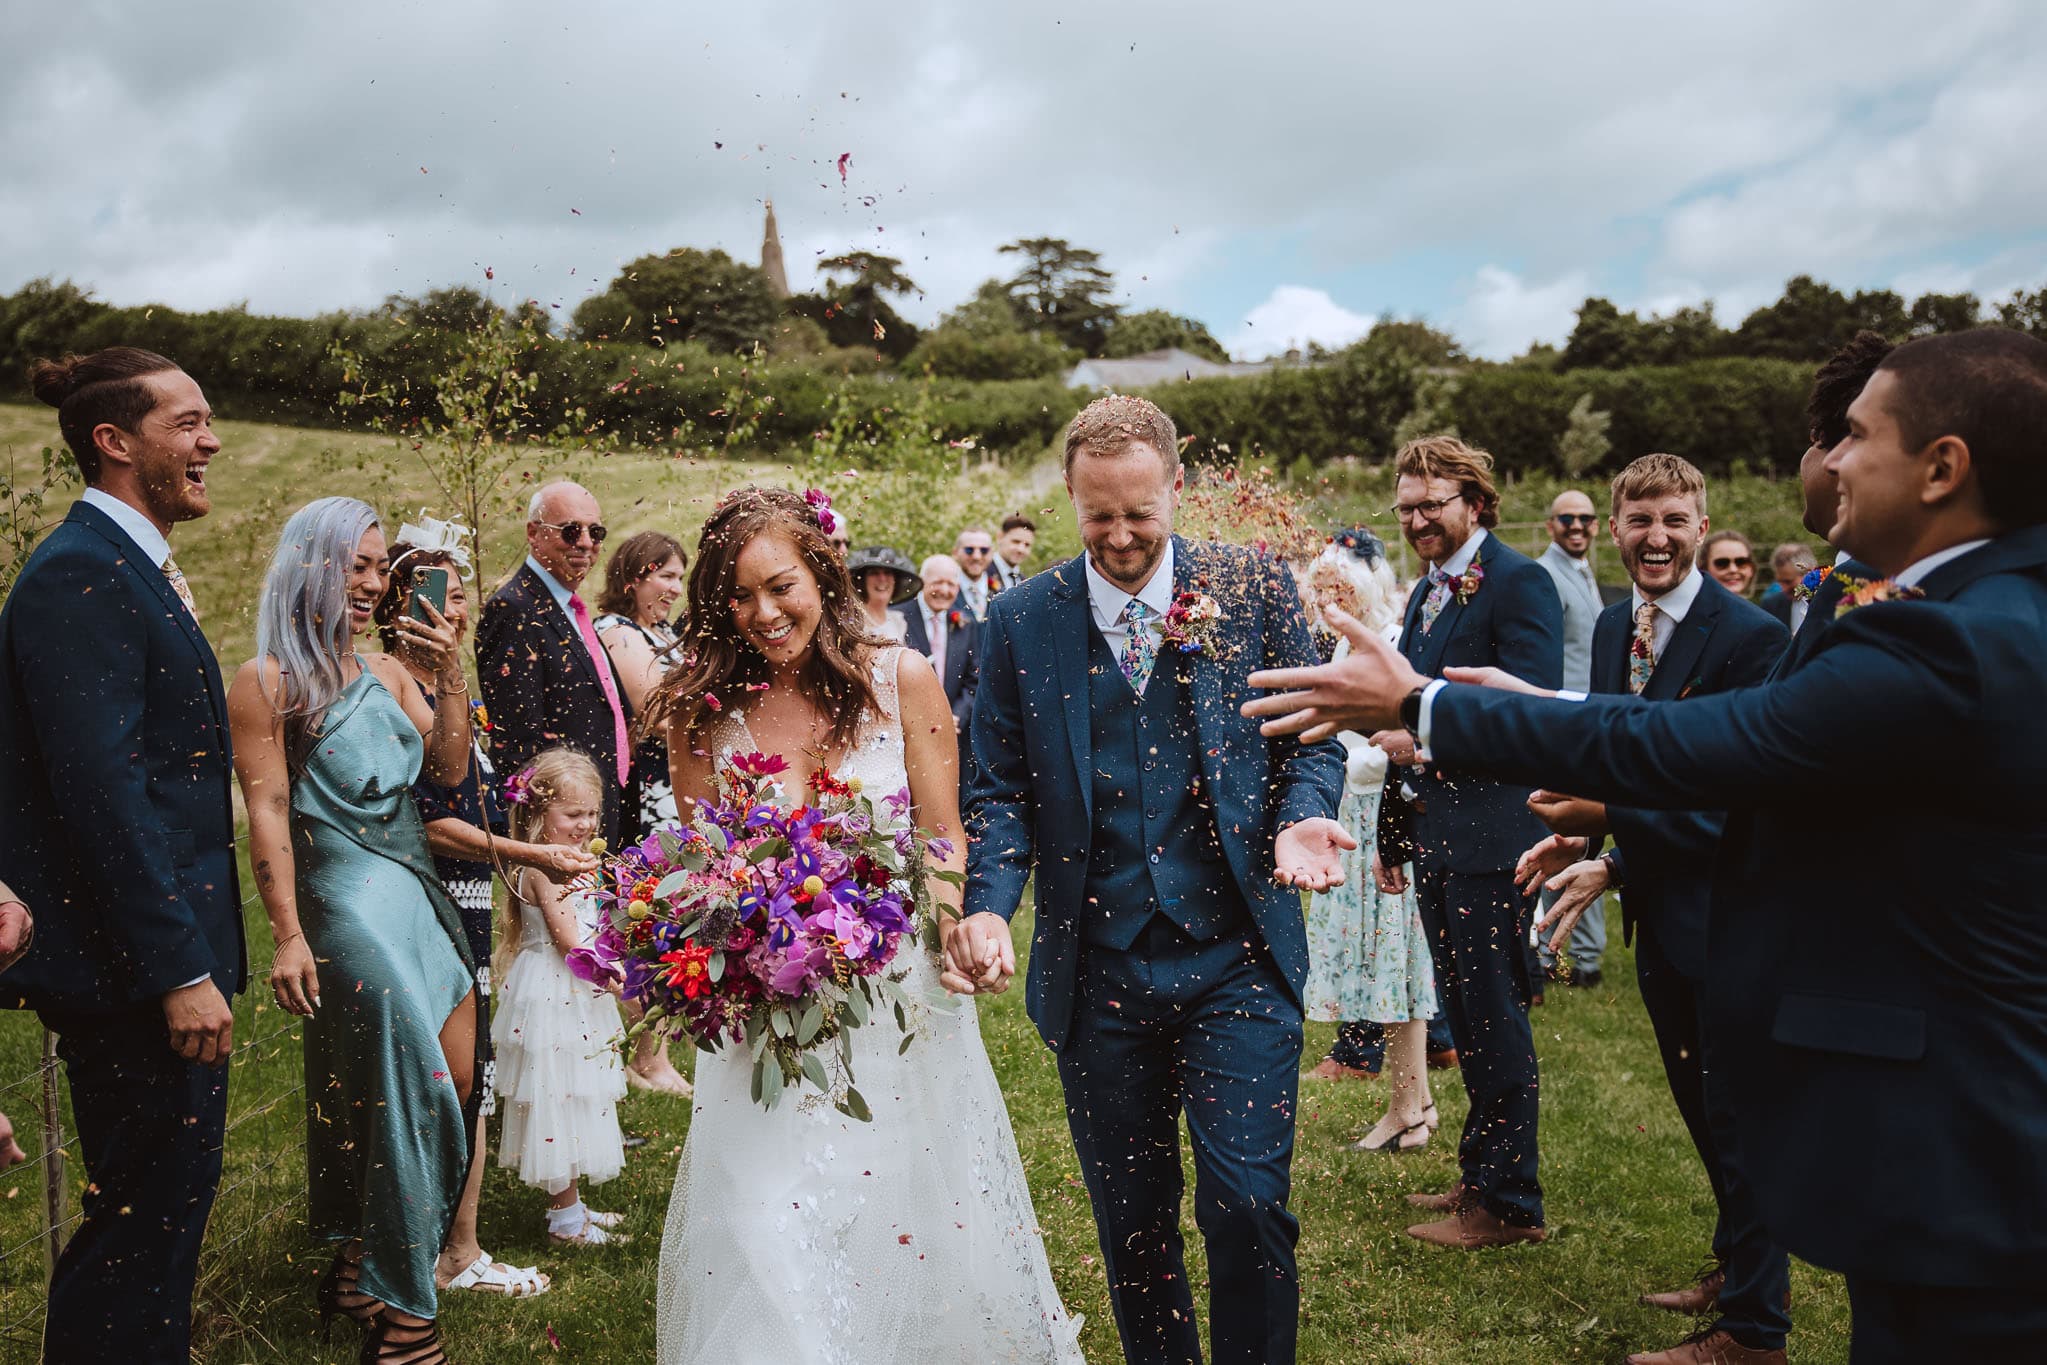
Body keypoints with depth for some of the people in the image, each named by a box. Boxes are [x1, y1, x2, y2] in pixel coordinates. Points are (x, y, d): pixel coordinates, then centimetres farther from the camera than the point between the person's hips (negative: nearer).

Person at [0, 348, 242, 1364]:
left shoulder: (128, 568, 16)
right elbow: (99, 788, -23)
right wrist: (179, 970, -23)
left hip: (161, 958, 10)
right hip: (134, 969, -10)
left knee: (160, 1209, 19)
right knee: (144, 1215, -1)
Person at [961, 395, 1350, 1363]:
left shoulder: (1254, 588, 0)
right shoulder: (1021, 620, 2)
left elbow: (1311, 738, 6)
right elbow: (1000, 788, 4)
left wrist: (1300, 816, -15)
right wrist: (989, 905, -13)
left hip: (1237, 957, -1)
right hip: (1096, 971, 2)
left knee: (1245, 1203, -5)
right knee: (1130, 1221, 13)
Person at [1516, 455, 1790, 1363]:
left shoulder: (1750, 637, -17)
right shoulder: (1613, 627, 7)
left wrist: (1610, 863, -24)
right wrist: (1594, 844, -5)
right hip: (1656, 910, 7)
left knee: (1736, 1117, 4)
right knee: (1700, 1107, 21)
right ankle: (1736, 1269, 40)